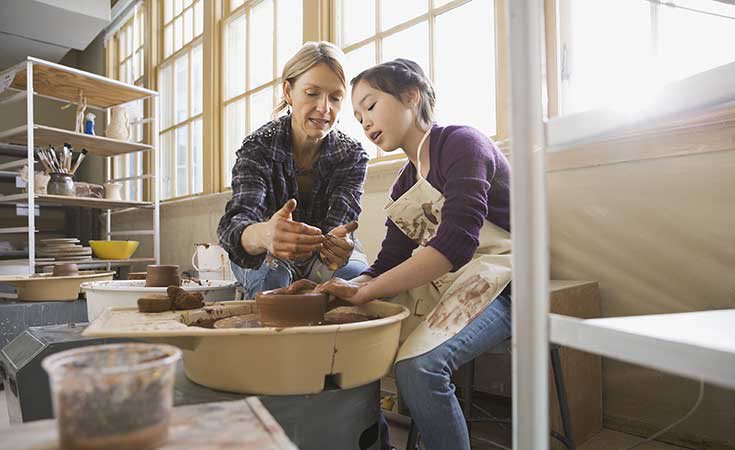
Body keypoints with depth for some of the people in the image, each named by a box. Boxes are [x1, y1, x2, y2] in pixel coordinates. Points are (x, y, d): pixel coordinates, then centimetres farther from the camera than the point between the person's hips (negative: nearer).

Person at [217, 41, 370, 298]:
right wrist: (263, 234, -60)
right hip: (266, 257, -1)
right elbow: (234, 224, -35)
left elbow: (338, 227, -26)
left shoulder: (352, 155, -15)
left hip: (324, 260, 1)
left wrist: (338, 246, -52)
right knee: (270, 276, -34)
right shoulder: (258, 148, -20)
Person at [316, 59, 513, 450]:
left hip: (497, 283, -8)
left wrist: (365, 291, -24)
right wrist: (348, 289, -11)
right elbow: (389, 262, 9)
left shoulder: (461, 143, -11)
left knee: (417, 366, -30)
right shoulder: (405, 184, 14)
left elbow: (456, 242, -24)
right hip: (439, 284, 8)